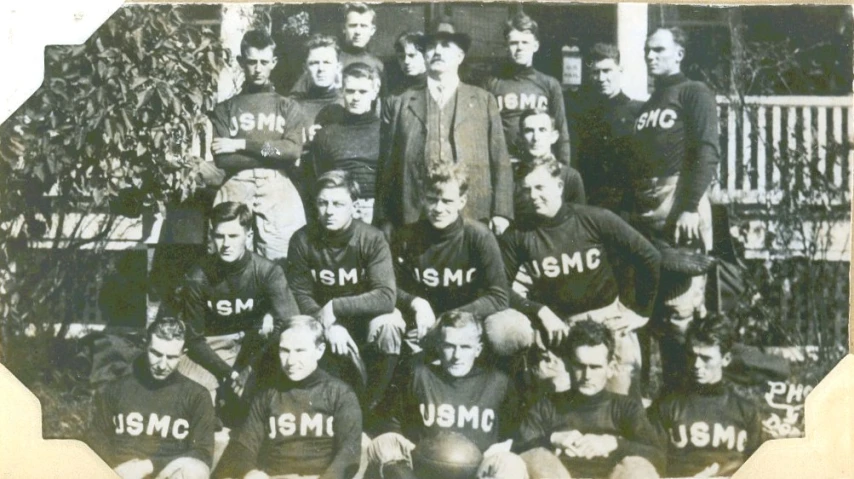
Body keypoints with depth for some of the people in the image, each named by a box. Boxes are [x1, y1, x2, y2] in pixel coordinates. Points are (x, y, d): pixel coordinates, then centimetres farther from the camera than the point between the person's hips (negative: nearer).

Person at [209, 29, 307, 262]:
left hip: (277, 187, 0)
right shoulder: (225, 109, 17)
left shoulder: (288, 107, 18)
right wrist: (273, 151, -2)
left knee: (281, 262, -11)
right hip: (237, 187, 0)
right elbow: (222, 158, 3)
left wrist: (241, 145, -2)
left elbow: (293, 150, 0)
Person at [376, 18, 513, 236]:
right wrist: (385, 221, 4)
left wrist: (501, 212, -2)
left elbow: (500, 161, 8)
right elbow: (387, 167, 9)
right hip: (415, 218, 0)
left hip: (474, 217, 0)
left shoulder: (484, 100, 12)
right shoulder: (399, 103, 11)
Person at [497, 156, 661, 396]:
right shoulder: (518, 234, -5)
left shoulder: (596, 220, -9)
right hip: (557, 323, 2)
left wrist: (641, 311, -2)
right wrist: (541, 312, -15)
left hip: (607, 317, -2)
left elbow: (650, 258, -4)